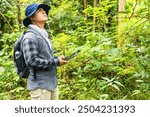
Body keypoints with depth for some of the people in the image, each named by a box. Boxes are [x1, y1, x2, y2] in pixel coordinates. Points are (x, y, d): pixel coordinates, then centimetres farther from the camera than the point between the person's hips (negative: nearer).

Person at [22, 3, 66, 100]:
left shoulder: (45, 35, 16)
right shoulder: (30, 37, -14)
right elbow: (31, 61, -22)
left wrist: (58, 59, 5)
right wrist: (56, 62, -15)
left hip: (52, 83, 9)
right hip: (40, 85, -9)